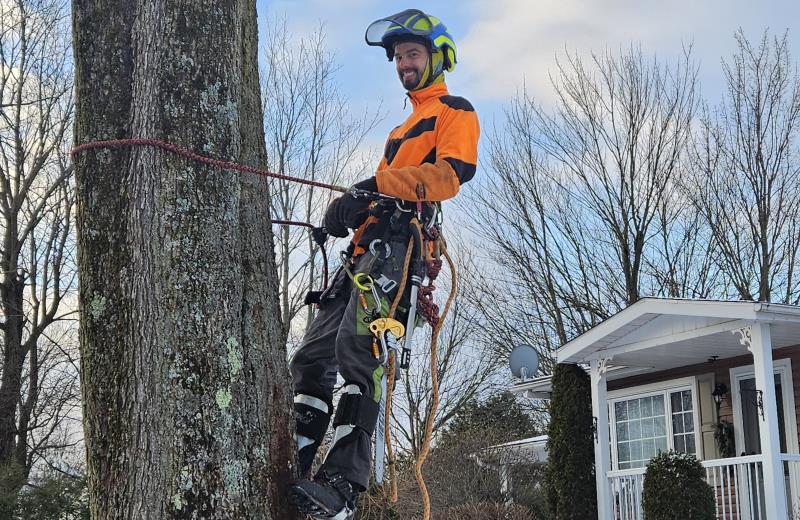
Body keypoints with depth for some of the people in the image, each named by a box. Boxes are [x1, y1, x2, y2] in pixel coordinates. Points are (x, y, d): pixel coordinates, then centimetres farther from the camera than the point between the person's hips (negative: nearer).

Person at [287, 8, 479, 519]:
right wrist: (346, 212, 10)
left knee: (357, 352, -27)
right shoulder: (404, 128, 37)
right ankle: (292, 474, 2)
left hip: (398, 244, -10)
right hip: (368, 247, 10)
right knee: (312, 357, 2)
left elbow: (453, 172, -10)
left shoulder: (455, 111, 9)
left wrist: (386, 183, -23)